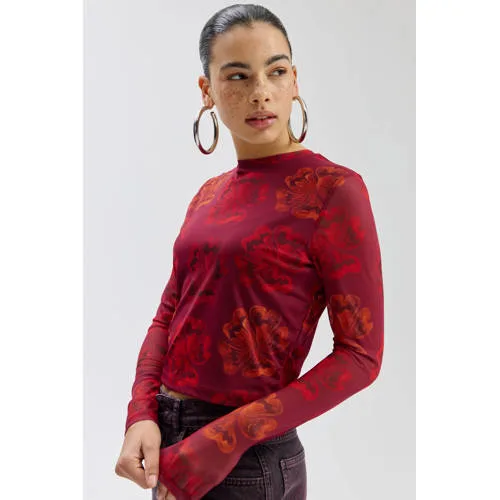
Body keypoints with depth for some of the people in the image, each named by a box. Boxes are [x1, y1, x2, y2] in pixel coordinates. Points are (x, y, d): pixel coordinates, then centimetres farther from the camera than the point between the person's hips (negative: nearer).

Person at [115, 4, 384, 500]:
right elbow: (169, 314, 8)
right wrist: (142, 416, -8)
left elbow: (361, 355, -15)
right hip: (169, 440, 6)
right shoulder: (210, 193, 6)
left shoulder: (332, 189, -12)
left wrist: (229, 438, -19)